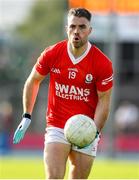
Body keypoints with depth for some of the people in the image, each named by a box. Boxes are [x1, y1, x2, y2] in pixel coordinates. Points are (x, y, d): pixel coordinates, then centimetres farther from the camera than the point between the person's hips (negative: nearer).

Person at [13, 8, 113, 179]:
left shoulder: (103, 63, -9)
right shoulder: (51, 54, -5)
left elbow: (104, 99, -4)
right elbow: (32, 81, 10)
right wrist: (26, 117, 7)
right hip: (56, 126, 0)